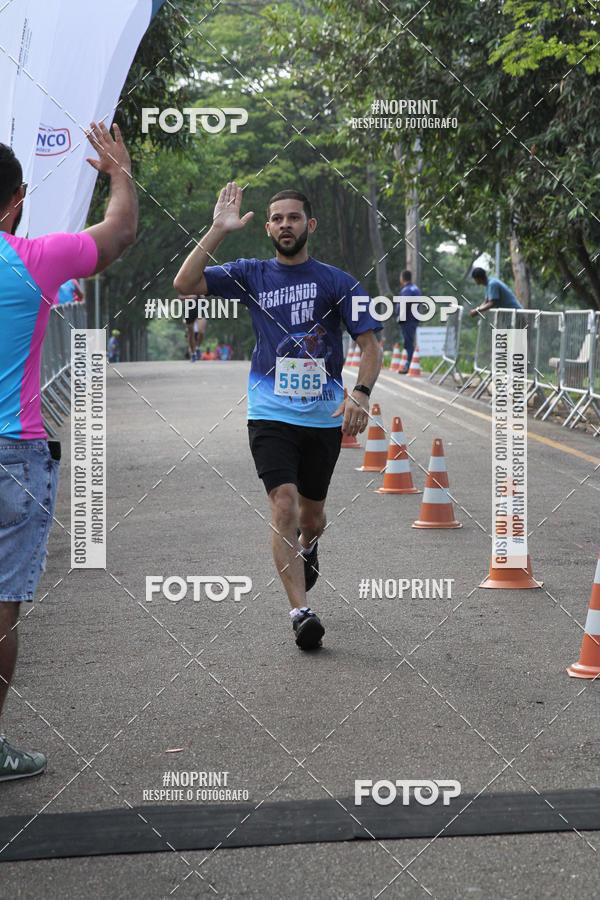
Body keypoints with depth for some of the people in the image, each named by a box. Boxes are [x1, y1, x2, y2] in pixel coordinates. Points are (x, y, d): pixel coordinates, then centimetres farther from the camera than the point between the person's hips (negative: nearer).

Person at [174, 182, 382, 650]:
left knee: (312, 515, 14)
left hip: (324, 416, 1)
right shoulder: (251, 275, 5)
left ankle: (306, 546, 51)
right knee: (284, 504, -18)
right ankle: (301, 612, -17)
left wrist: (361, 393, -16)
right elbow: (185, 283, -5)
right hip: (271, 414, -1)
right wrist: (219, 230, -12)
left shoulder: (337, 282, 2)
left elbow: (370, 344, 1)